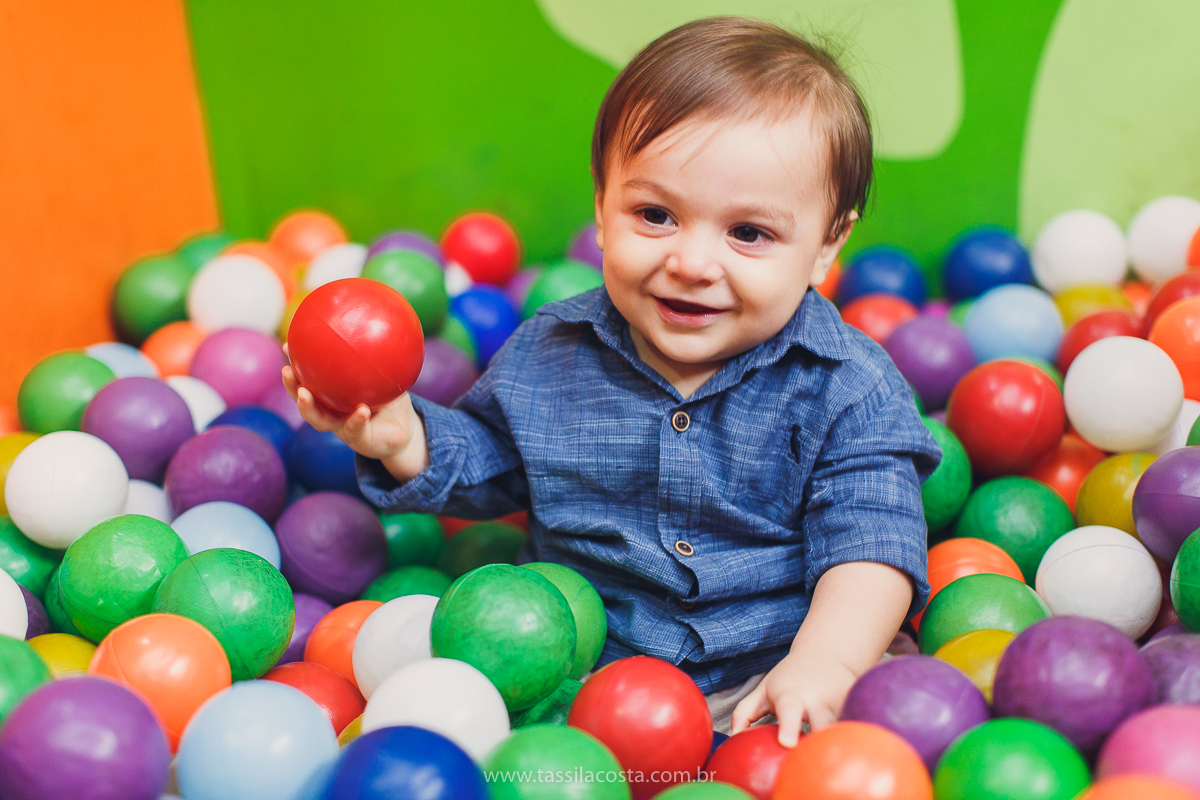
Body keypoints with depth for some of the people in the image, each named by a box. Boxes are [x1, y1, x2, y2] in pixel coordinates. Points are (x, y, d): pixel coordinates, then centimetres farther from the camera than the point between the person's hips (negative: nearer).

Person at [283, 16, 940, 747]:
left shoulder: (849, 387, -8)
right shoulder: (550, 353, 0)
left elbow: (870, 537, -14)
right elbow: (485, 466, 13)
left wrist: (825, 661, -31)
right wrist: (404, 438, -7)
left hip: (765, 675, -1)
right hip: (579, 670, 2)